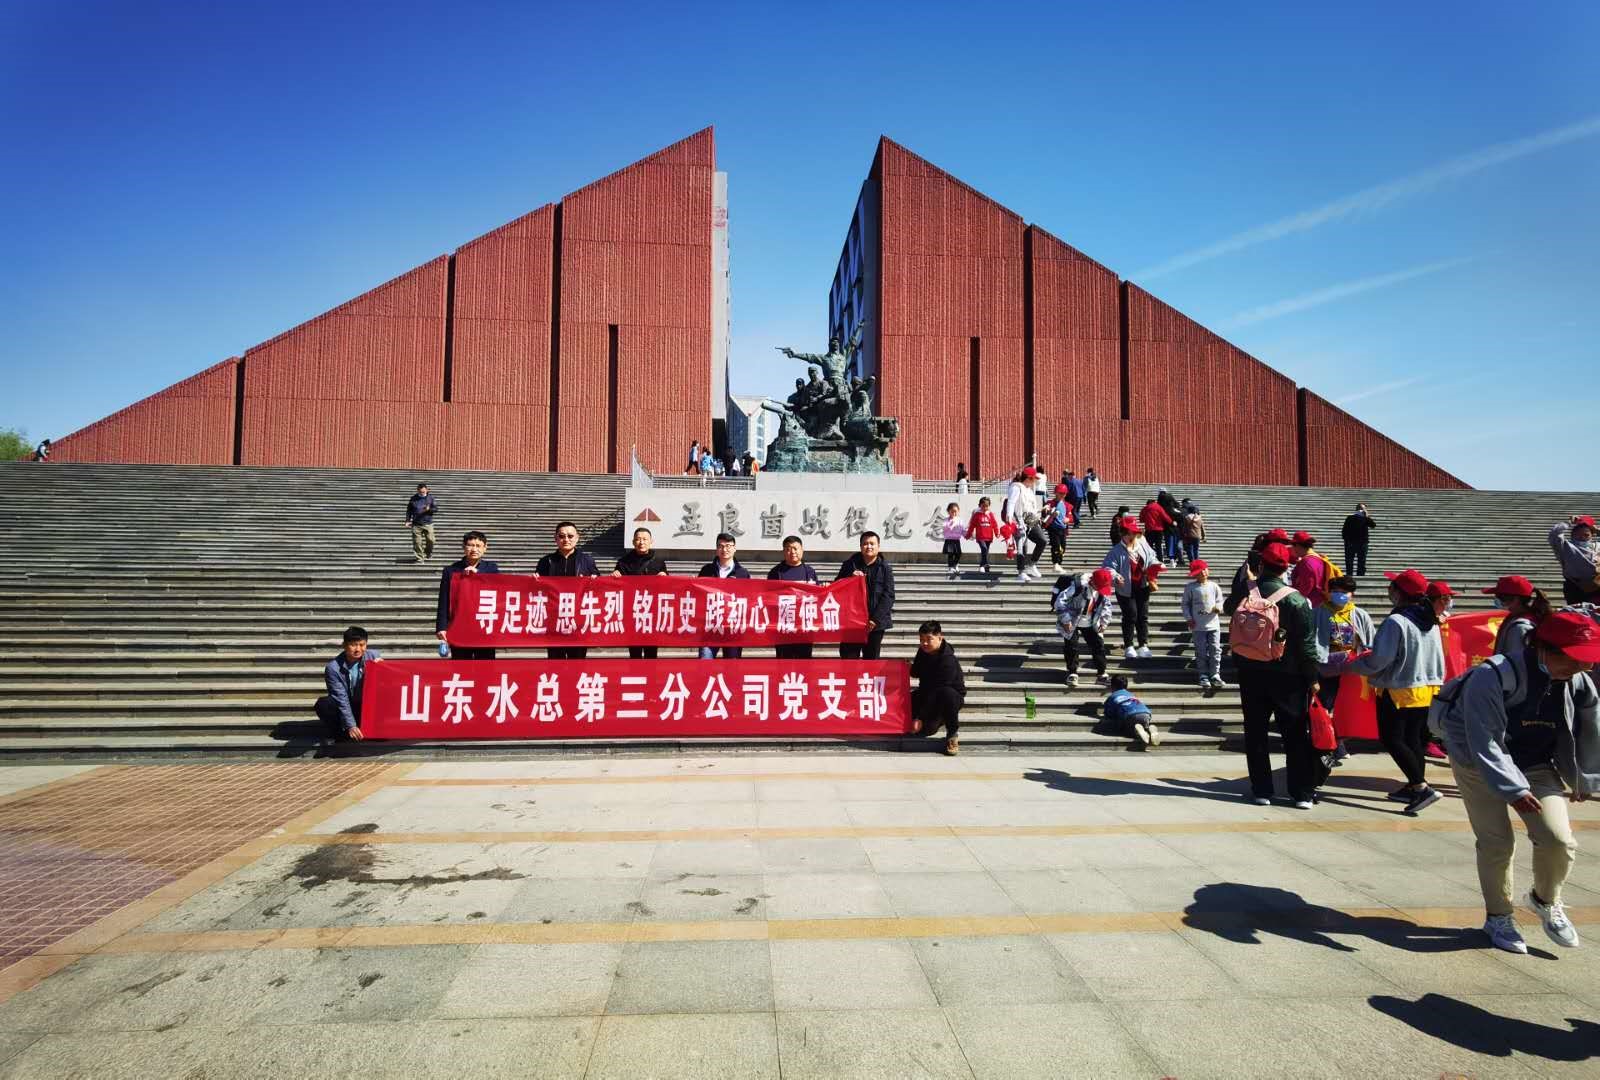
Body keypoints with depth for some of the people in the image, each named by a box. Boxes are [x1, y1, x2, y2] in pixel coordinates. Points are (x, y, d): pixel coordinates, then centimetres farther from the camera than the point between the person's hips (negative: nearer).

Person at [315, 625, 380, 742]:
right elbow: (341, 699, -19)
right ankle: (340, 733, -7)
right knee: (323, 704, -29)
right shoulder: (333, 667, -17)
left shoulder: (374, 656, -12)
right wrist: (351, 726, -26)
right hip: (344, 707, 0)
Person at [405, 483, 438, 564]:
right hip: (416, 524, 1)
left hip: (428, 524, 0)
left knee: (430, 540, -7)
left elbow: (436, 508, 5)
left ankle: (428, 554, 18)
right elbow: (409, 511, 13)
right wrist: (408, 521, 4)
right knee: (417, 542, -3)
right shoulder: (413, 499, 7)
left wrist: (429, 509, -15)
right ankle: (420, 557, 6)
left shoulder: (430, 498, 6)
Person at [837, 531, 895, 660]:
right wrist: (850, 577, -11)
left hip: (875, 623, 0)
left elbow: (888, 596, -3)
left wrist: (875, 619, -13)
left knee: (871, 660, 7)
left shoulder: (885, 568, 2)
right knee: (848, 660, -2)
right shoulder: (850, 564, 6)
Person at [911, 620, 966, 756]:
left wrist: (921, 717, -30)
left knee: (946, 694, -41)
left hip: (952, 695, -7)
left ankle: (952, 733, -18)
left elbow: (936, 691, -30)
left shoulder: (948, 661, -28)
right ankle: (940, 718, 18)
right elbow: (915, 674, 9)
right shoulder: (923, 652, -5)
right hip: (927, 693, 7)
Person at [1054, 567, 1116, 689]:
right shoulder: (1079, 586, -29)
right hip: (1072, 623, -5)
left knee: (1099, 645, 3)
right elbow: (1060, 600, -29)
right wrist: (1065, 619, -27)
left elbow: (1107, 604, 11)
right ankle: (1072, 674, 11)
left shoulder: (1102, 589, -8)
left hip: (1090, 624, 5)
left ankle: (1101, 674, 13)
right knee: (1072, 647, -4)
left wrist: (1104, 621, 0)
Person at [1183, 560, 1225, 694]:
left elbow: (1220, 601, 8)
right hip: (1198, 626, -2)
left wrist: (1218, 607, -15)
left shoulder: (1214, 586, 4)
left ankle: (1215, 674, 11)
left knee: (1215, 650, 1)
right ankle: (1204, 676, 13)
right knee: (1201, 652, 3)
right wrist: (1188, 618, -7)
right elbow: (1186, 604, 2)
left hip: (1213, 624, 2)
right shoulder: (1190, 587, -1)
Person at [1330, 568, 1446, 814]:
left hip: (1398, 691, -8)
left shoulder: (1396, 622, -20)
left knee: (1392, 739, -2)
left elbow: (1379, 660, -20)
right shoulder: (1430, 621, 6)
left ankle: (1421, 787, -10)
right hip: (1427, 689, 8)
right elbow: (1437, 657, 14)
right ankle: (1414, 787, 22)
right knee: (1413, 738, 15)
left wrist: (1347, 665, -8)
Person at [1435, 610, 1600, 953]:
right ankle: (1498, 918, 19)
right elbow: (1485, 743, -28)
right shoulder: (1493, 676, -27)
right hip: (1479, 765, -4)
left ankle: (1546, 901, 22)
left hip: (1537, 766, 5)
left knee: (1559, 839, -9)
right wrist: (1513, 789, -32)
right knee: (1497, 842, -3)